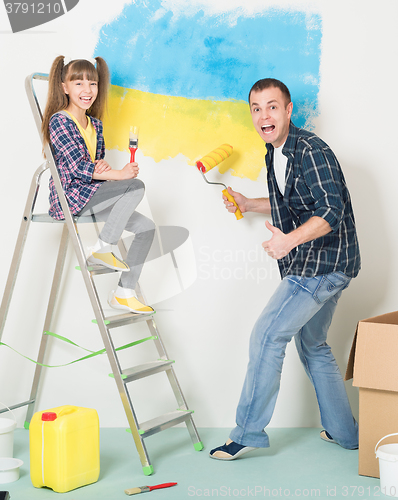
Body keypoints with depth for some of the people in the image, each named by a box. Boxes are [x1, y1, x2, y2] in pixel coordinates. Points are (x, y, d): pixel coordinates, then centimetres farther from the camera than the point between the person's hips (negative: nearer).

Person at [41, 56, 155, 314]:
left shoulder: (95, 124, 15)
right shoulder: (59, 121, -11)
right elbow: (77, 167, -19)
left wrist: (102, 167, -8)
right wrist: (120, 174, -20)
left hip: (90, 196, 8)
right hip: (70, 196, -8)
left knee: (147, 227, -1)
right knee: (136, 186, -23)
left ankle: (124, 293, 5)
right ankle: (103, 249, -15)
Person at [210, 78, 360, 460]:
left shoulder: (311, 151, -19)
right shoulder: (273, 153, 11)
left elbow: (331, 211, -28)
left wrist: (290, 240, -42)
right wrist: (249, 205, 14)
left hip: (323, 264, -10)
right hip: (310, 266, 10)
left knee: (266, 336, -10)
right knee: (312, 346, 18)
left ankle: (248, 432, 2)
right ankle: (344, 432, 30)